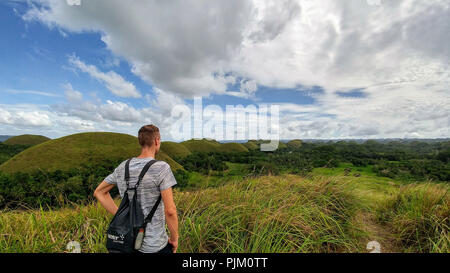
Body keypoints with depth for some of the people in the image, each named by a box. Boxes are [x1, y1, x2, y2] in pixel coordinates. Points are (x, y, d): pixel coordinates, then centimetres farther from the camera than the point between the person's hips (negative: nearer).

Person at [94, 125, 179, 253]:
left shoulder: (123, 167, -2)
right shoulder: (161, 168, -22)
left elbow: (99, 192, 11)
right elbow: (170, 210, -22)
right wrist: (174, 238, -7)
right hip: (154, 246, -5)